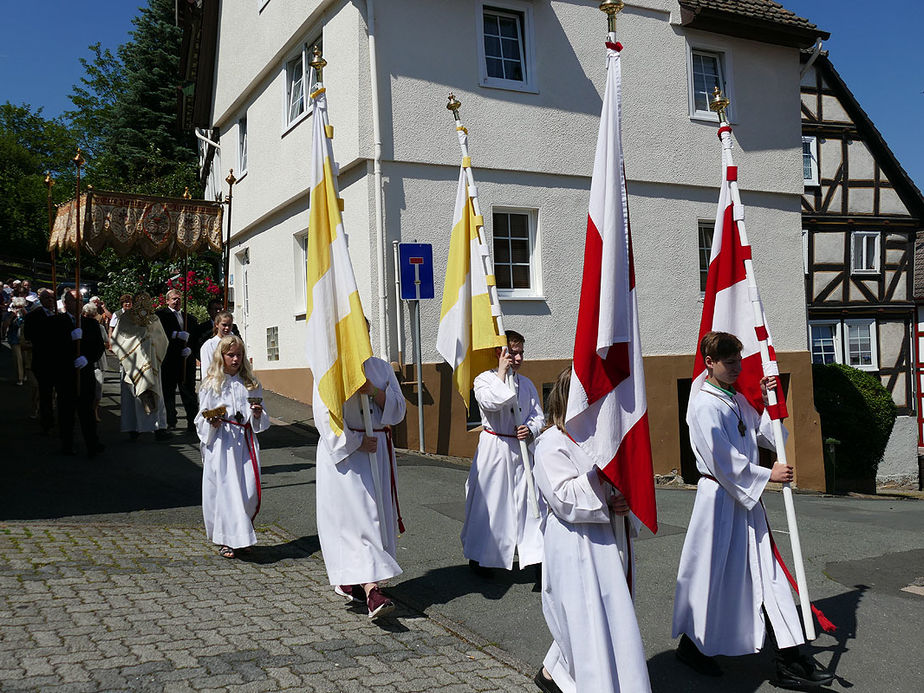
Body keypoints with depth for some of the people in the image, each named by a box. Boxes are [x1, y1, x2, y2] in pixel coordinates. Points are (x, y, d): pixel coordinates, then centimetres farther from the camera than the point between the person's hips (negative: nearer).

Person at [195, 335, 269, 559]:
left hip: (246, 441, 2)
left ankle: (241, 538, 16)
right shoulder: (210, 385, 6)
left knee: (250, 491, -4)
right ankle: (226, 540, 9)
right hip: (220, 444, -2)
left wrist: (258, 414, -6)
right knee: (225, 488, -4)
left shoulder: (251, 384, 13)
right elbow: (201, 421, 8)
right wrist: (212, 423, -13)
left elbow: (262, 423, 16)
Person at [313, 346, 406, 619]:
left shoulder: (381, 368, 9)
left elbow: (398, 410, 5)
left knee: (376, 513, 7)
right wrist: (357, 441, -14)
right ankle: (371, 589, -17)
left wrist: (375, 392, -12)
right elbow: (326, 417, -10)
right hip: (344, 453, -5)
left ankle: (346, 581, 23)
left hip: (378, 452, 5)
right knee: (357, 516, -12)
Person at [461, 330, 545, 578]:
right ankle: (479, 557, 21)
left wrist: (530, 430, -9)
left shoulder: (526, 384, 11)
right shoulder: (484, 380, -4)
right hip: (494, 448, -4)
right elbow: (492, 402, -23)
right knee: (489, 501, 4)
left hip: (522, 447, 4)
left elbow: (538, 415, 12)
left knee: (529, 501, 0)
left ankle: (537, 557, 5)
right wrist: (502, 373, -16)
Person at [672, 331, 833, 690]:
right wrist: (768, 474, -11)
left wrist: (767, 402, 3)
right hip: (720, 498, -8)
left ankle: (788, 660, 9)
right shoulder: (704, 405, -16)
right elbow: (726, 462, -19)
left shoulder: (737, 399, 12)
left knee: (765, 573, 6)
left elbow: (766, 436, 16)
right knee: (713, 575, 5)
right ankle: (690, 645, 26)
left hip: (746, 498, 8)